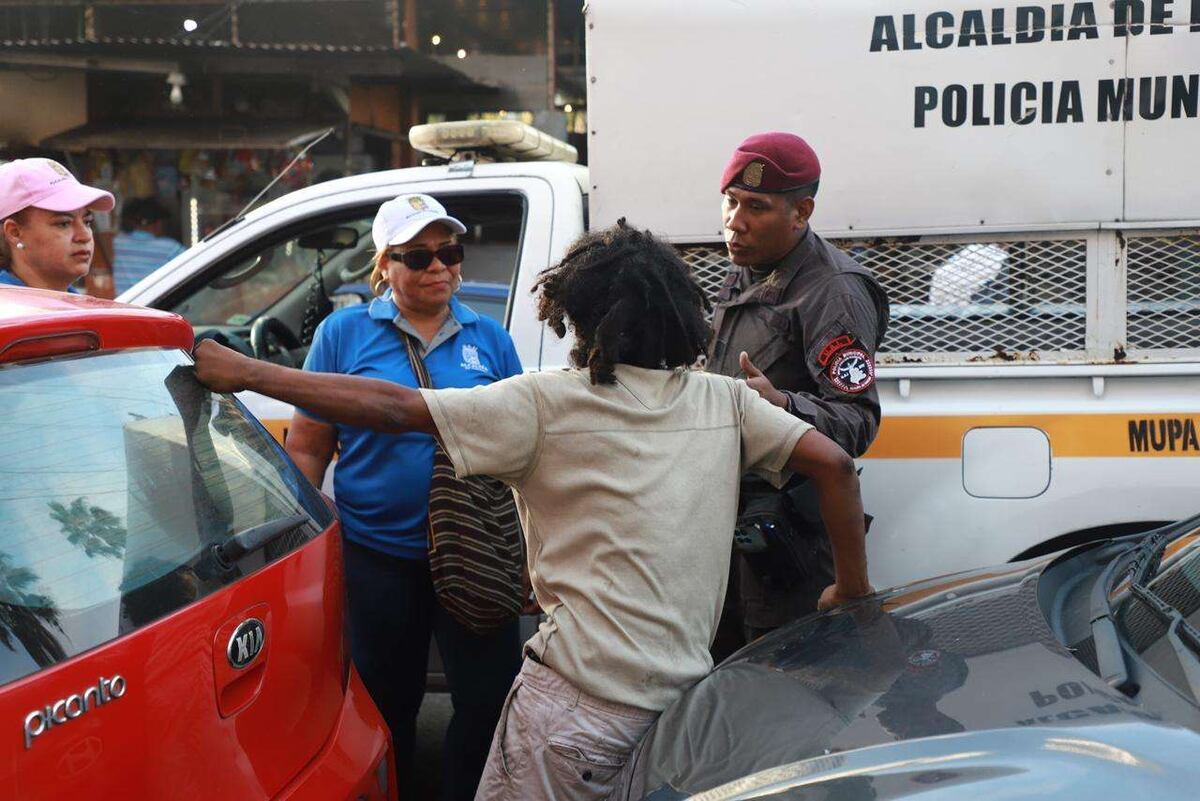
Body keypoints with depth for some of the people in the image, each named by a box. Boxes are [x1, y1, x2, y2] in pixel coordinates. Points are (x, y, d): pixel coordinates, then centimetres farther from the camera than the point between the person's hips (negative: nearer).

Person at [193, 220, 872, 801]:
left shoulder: (549, 404, -8)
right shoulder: (725, 400, 4)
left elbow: (392, 407, -12)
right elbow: (834, 463, -1)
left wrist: (247, 373, -6)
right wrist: (852, 589, 9)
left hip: (581, 701, -5)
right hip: (688, 692, 5)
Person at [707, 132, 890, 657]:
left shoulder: (832, 293, -16)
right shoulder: (744, 275, 13)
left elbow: (860, 421, -24)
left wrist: (782, 405, -39)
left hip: (791, 528, -9)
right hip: (729, 514, 9)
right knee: (721, 668, 16)